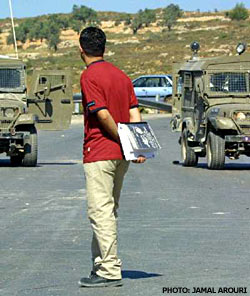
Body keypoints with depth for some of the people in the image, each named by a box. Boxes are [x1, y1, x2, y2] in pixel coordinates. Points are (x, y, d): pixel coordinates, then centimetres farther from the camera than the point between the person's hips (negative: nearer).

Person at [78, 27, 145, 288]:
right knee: (108, 211, 16)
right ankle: (101, 263, 23)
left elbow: (103, 114, -19)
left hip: (99, 153, -8)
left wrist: (121, 139, -10)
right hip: (120, 157, 8)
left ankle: (110, 271, -11)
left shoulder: (89, 76, -10)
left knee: (100, 212, -8)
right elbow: (134, 113, 6)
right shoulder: (121, 75, 14)